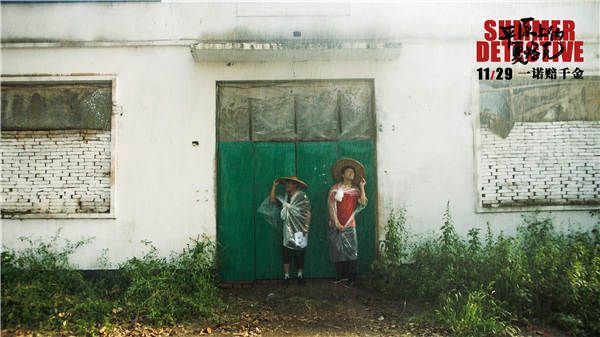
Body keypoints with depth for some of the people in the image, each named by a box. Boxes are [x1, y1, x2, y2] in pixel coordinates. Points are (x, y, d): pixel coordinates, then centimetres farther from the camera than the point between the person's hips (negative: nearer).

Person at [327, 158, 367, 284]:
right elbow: (331, 205, -4)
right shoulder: (335, 188, 4)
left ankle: (351, 279, 2)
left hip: (350, 226, 2)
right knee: (338, 253, 0)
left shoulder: (356, 190, 13)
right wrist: (336, 222, -12)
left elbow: (363, 203, -3)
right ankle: (340, 279, 7)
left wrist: (362, 187, -3)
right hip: (336, 226, -2)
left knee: (352, 253, -3)